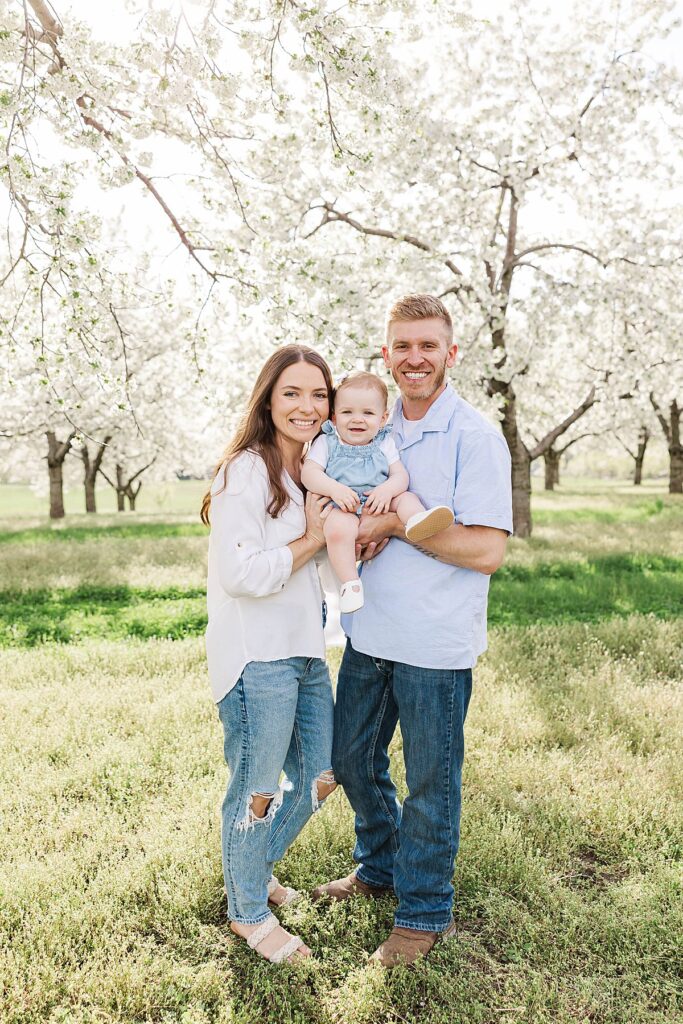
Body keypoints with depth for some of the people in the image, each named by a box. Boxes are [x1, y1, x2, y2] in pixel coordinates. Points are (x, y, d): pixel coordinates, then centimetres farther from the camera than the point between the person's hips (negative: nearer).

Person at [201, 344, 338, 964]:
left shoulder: (314, 473, 12)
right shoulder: (247, 471, -15)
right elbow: (242, 573, -23)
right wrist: (313, 540, -13)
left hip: (306, 651, 9)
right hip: (256, 657, -8)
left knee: (320, 778, 18)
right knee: (256, 791, 7)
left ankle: (257, 864, 44)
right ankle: (248, 911, 32)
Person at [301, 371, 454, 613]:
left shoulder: (384, 444, 13)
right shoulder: (326, 442, 7)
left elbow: (400, 475, 3)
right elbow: (309, 472, -5)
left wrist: (387, 489, -21)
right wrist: (335, 489, -23)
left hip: (379, 505, 3)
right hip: (343, 509, -3)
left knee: (407, 498, -20)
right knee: (338, 529, -34)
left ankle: (416, 521, -52)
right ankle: (350, 582, -30)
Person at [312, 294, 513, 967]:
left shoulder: (476, 437, -11)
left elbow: (487, 550, -18)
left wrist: (398, 522, -18)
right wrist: (358, 528, -4)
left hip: (435, 645, -6)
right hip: (367, 633, 6)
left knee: (430, 784, 10)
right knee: (352, 760, 20)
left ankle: (424, 911, 33)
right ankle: (379, 866, 46)